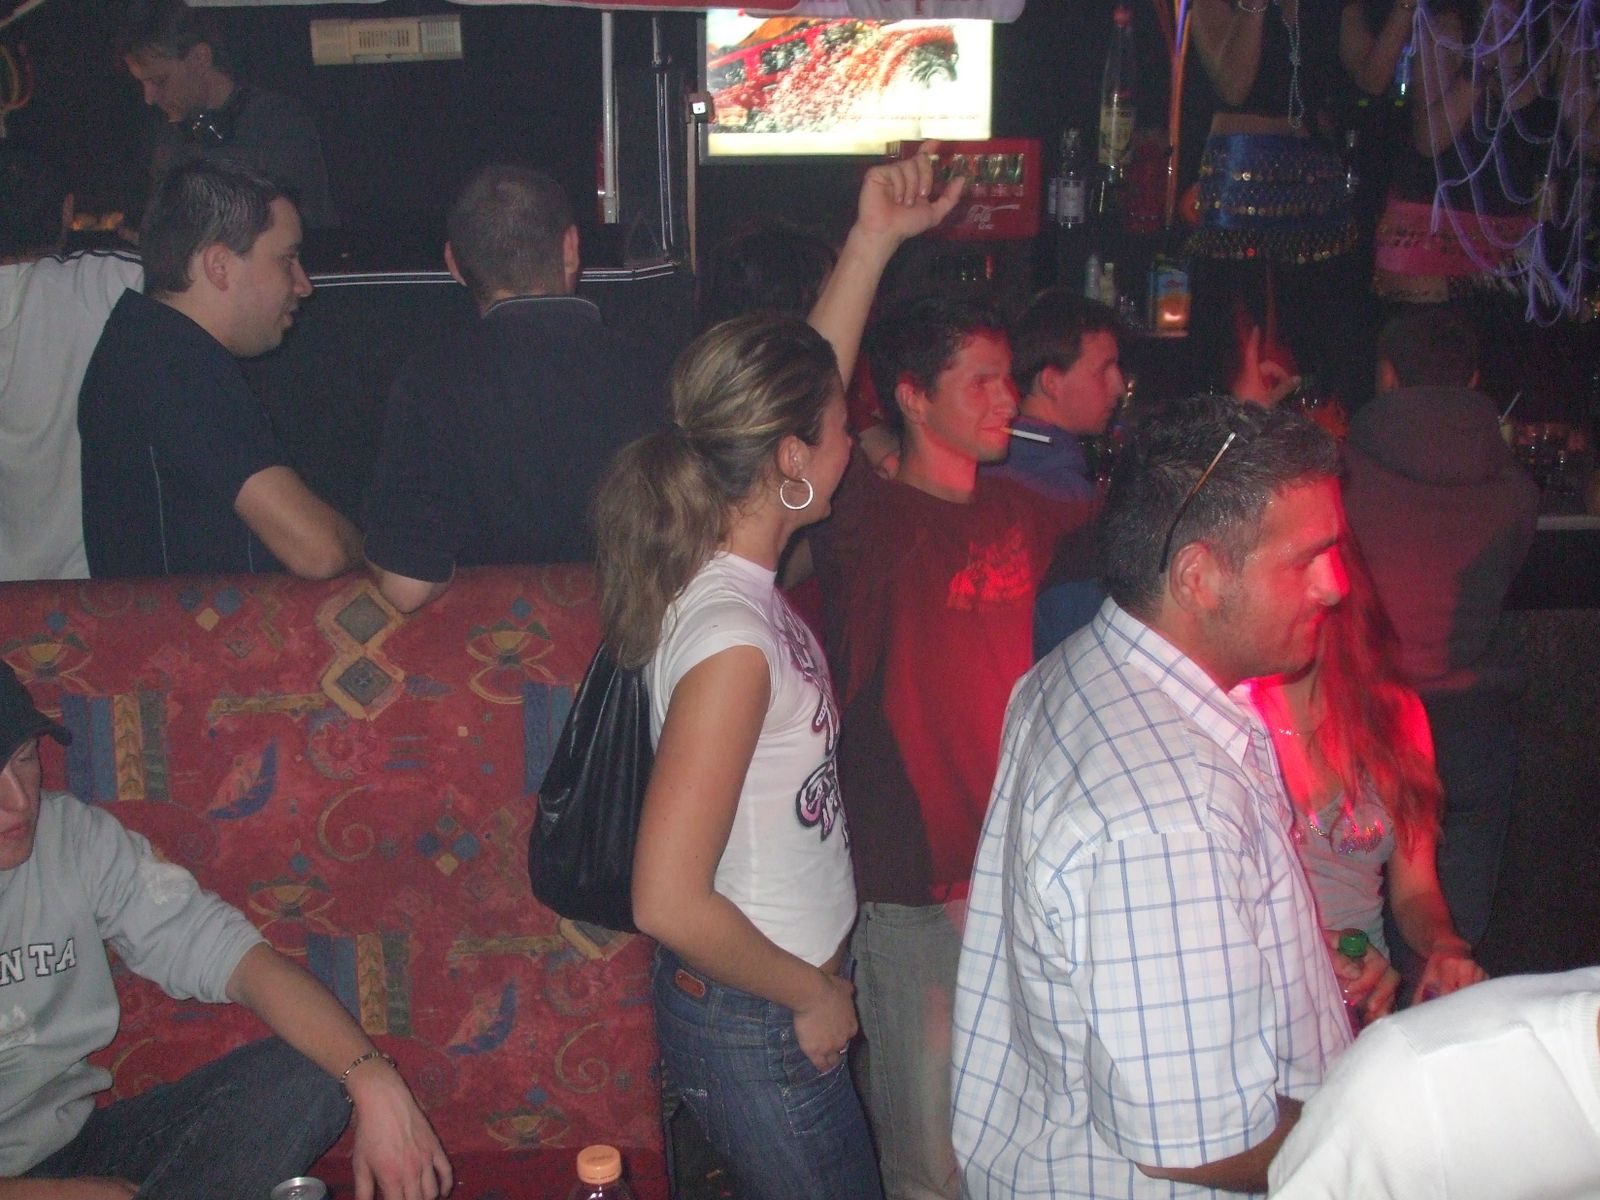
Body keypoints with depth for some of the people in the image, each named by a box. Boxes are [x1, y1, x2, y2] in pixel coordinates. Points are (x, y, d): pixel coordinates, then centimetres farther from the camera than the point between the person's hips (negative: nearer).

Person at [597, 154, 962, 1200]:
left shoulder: (733, 568, -4)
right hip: (758, 1032, -9)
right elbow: (669, 900, -32)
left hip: (781, 1007, 9)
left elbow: (798, 396, 12)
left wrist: (875, 240, 12)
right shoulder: (731, 639, -30)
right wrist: (812, 994, -17)